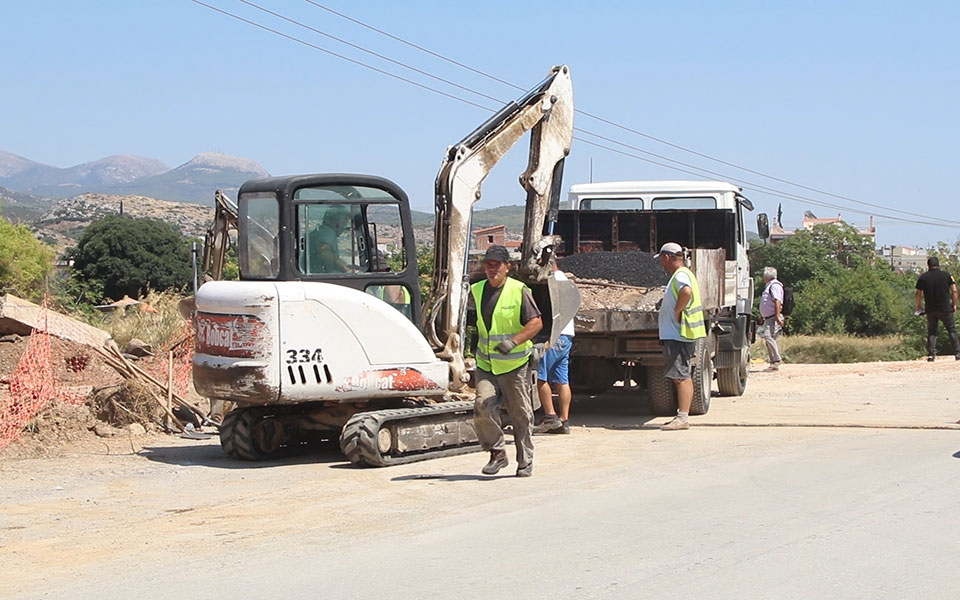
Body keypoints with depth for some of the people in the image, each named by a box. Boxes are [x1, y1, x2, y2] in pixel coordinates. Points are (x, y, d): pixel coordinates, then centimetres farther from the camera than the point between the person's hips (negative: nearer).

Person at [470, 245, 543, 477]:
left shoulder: (520, 291, -8)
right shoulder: (476, 291, 7)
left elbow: (536, 323, -12)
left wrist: (514, 341, -25)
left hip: (515, 365, -4)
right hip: (486, 365, 4)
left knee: (521, 415, 4)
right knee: (483, 407, -15)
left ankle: (525, 462, 19)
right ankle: (497, 453, 3)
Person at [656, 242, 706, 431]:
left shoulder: (680, 275, -15)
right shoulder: (682, 274, 19)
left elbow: (687, 291, -36)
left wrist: (677, 311, -24)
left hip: (678, 335, -11)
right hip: (678, 333, 11)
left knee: (681, 376, -12)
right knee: (682, 376, 14)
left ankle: (683, 417, -14)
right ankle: (682, 415, 19)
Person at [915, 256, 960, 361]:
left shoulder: (923, 277, 1)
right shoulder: (947, 275, 0)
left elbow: (918, 294, 5)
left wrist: (918, 306, 18)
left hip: (930, 309, 1)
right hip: (945, 309, -1)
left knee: (931, 332, 9)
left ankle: (931, 354, -1)